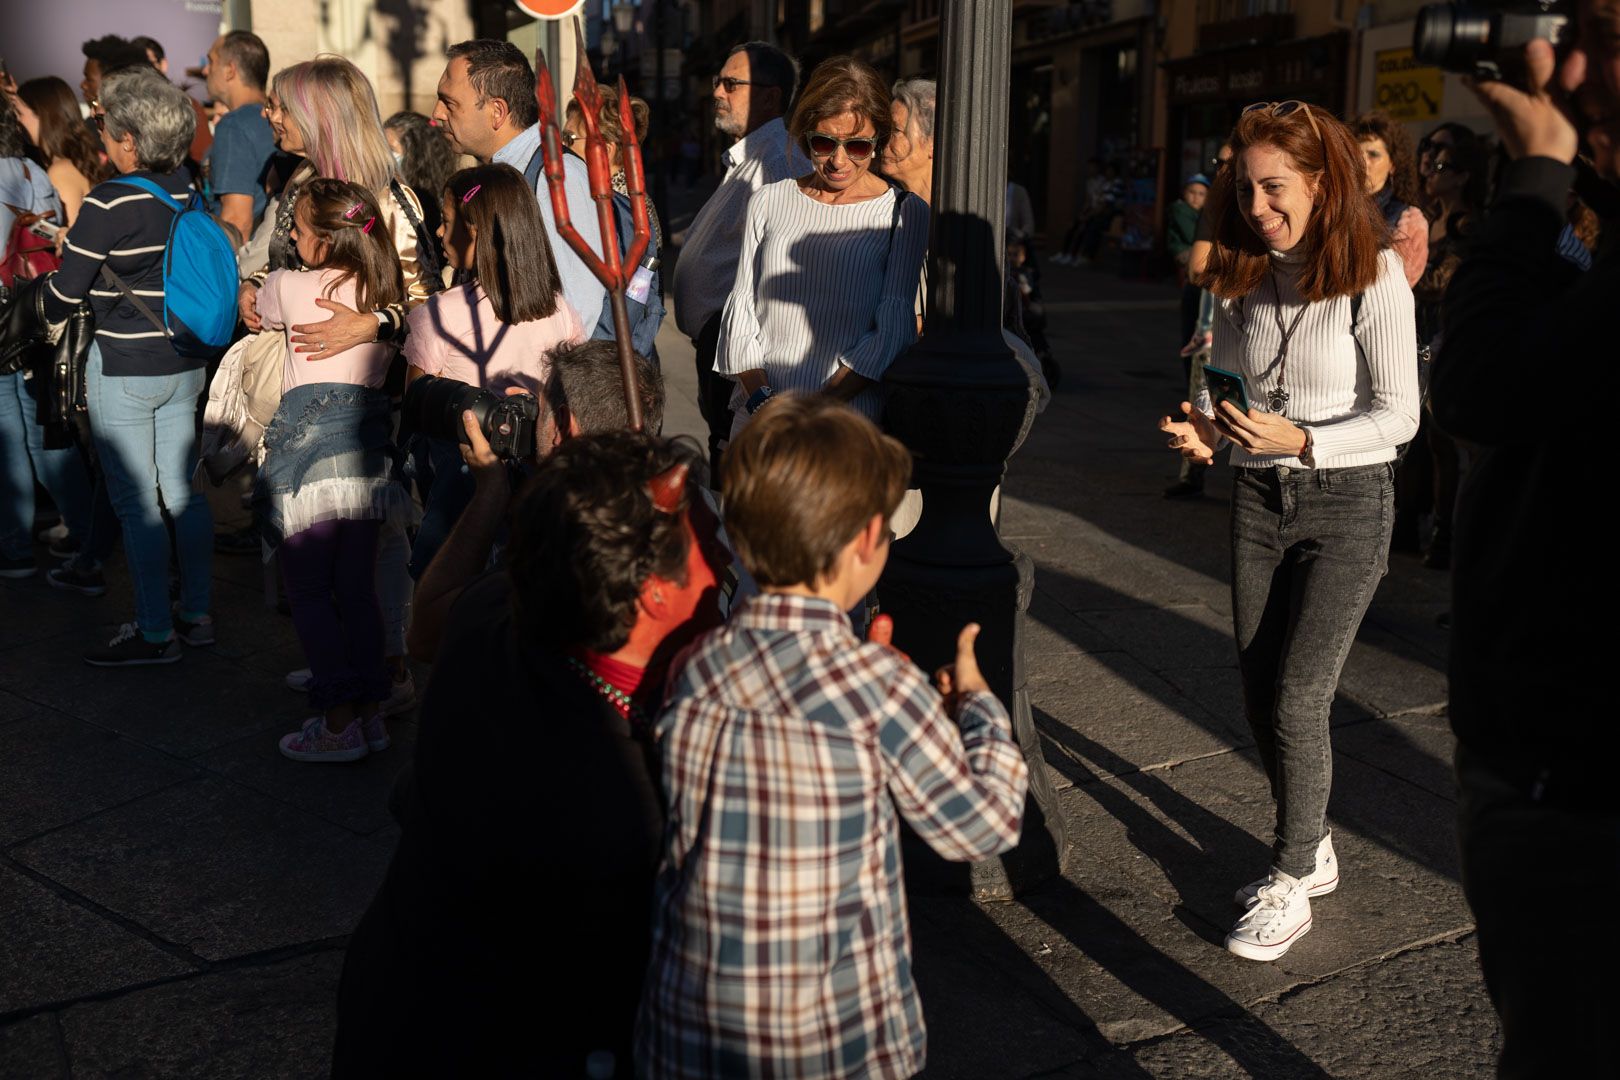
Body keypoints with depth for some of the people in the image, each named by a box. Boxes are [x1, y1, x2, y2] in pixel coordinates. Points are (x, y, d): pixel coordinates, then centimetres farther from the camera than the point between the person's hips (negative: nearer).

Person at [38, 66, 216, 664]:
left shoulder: (107, 203, -17)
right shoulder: (187, 187, -1)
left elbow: (64, 294, -11)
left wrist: (41, 308, 14)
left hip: (124, 371, -7)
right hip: (185, 364, 7)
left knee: (136, 503, 1)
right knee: (184, 491, 14)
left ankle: (155, 632, 8)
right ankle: (197, 613, 23)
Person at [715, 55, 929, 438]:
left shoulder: (906, 214, 3)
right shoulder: (769, 201, 13)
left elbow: (893, 329, -3)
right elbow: (740, 310, 9)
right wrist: (762, 400, -7)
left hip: (851, 414, -2)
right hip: (754, 414, 2)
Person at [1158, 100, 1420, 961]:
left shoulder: (1372, 276, -13)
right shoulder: (1244, 274, 4)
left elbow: (1399, 414, -12)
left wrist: (1300, 440, -25)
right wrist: (1204, 427, -10)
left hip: (1348, 501, -5)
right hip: (1259, 498, 6)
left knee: (1297, 699, -6)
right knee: (1259, 694, 9)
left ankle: (1289, 885, 12)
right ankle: (1311, 850, 31)